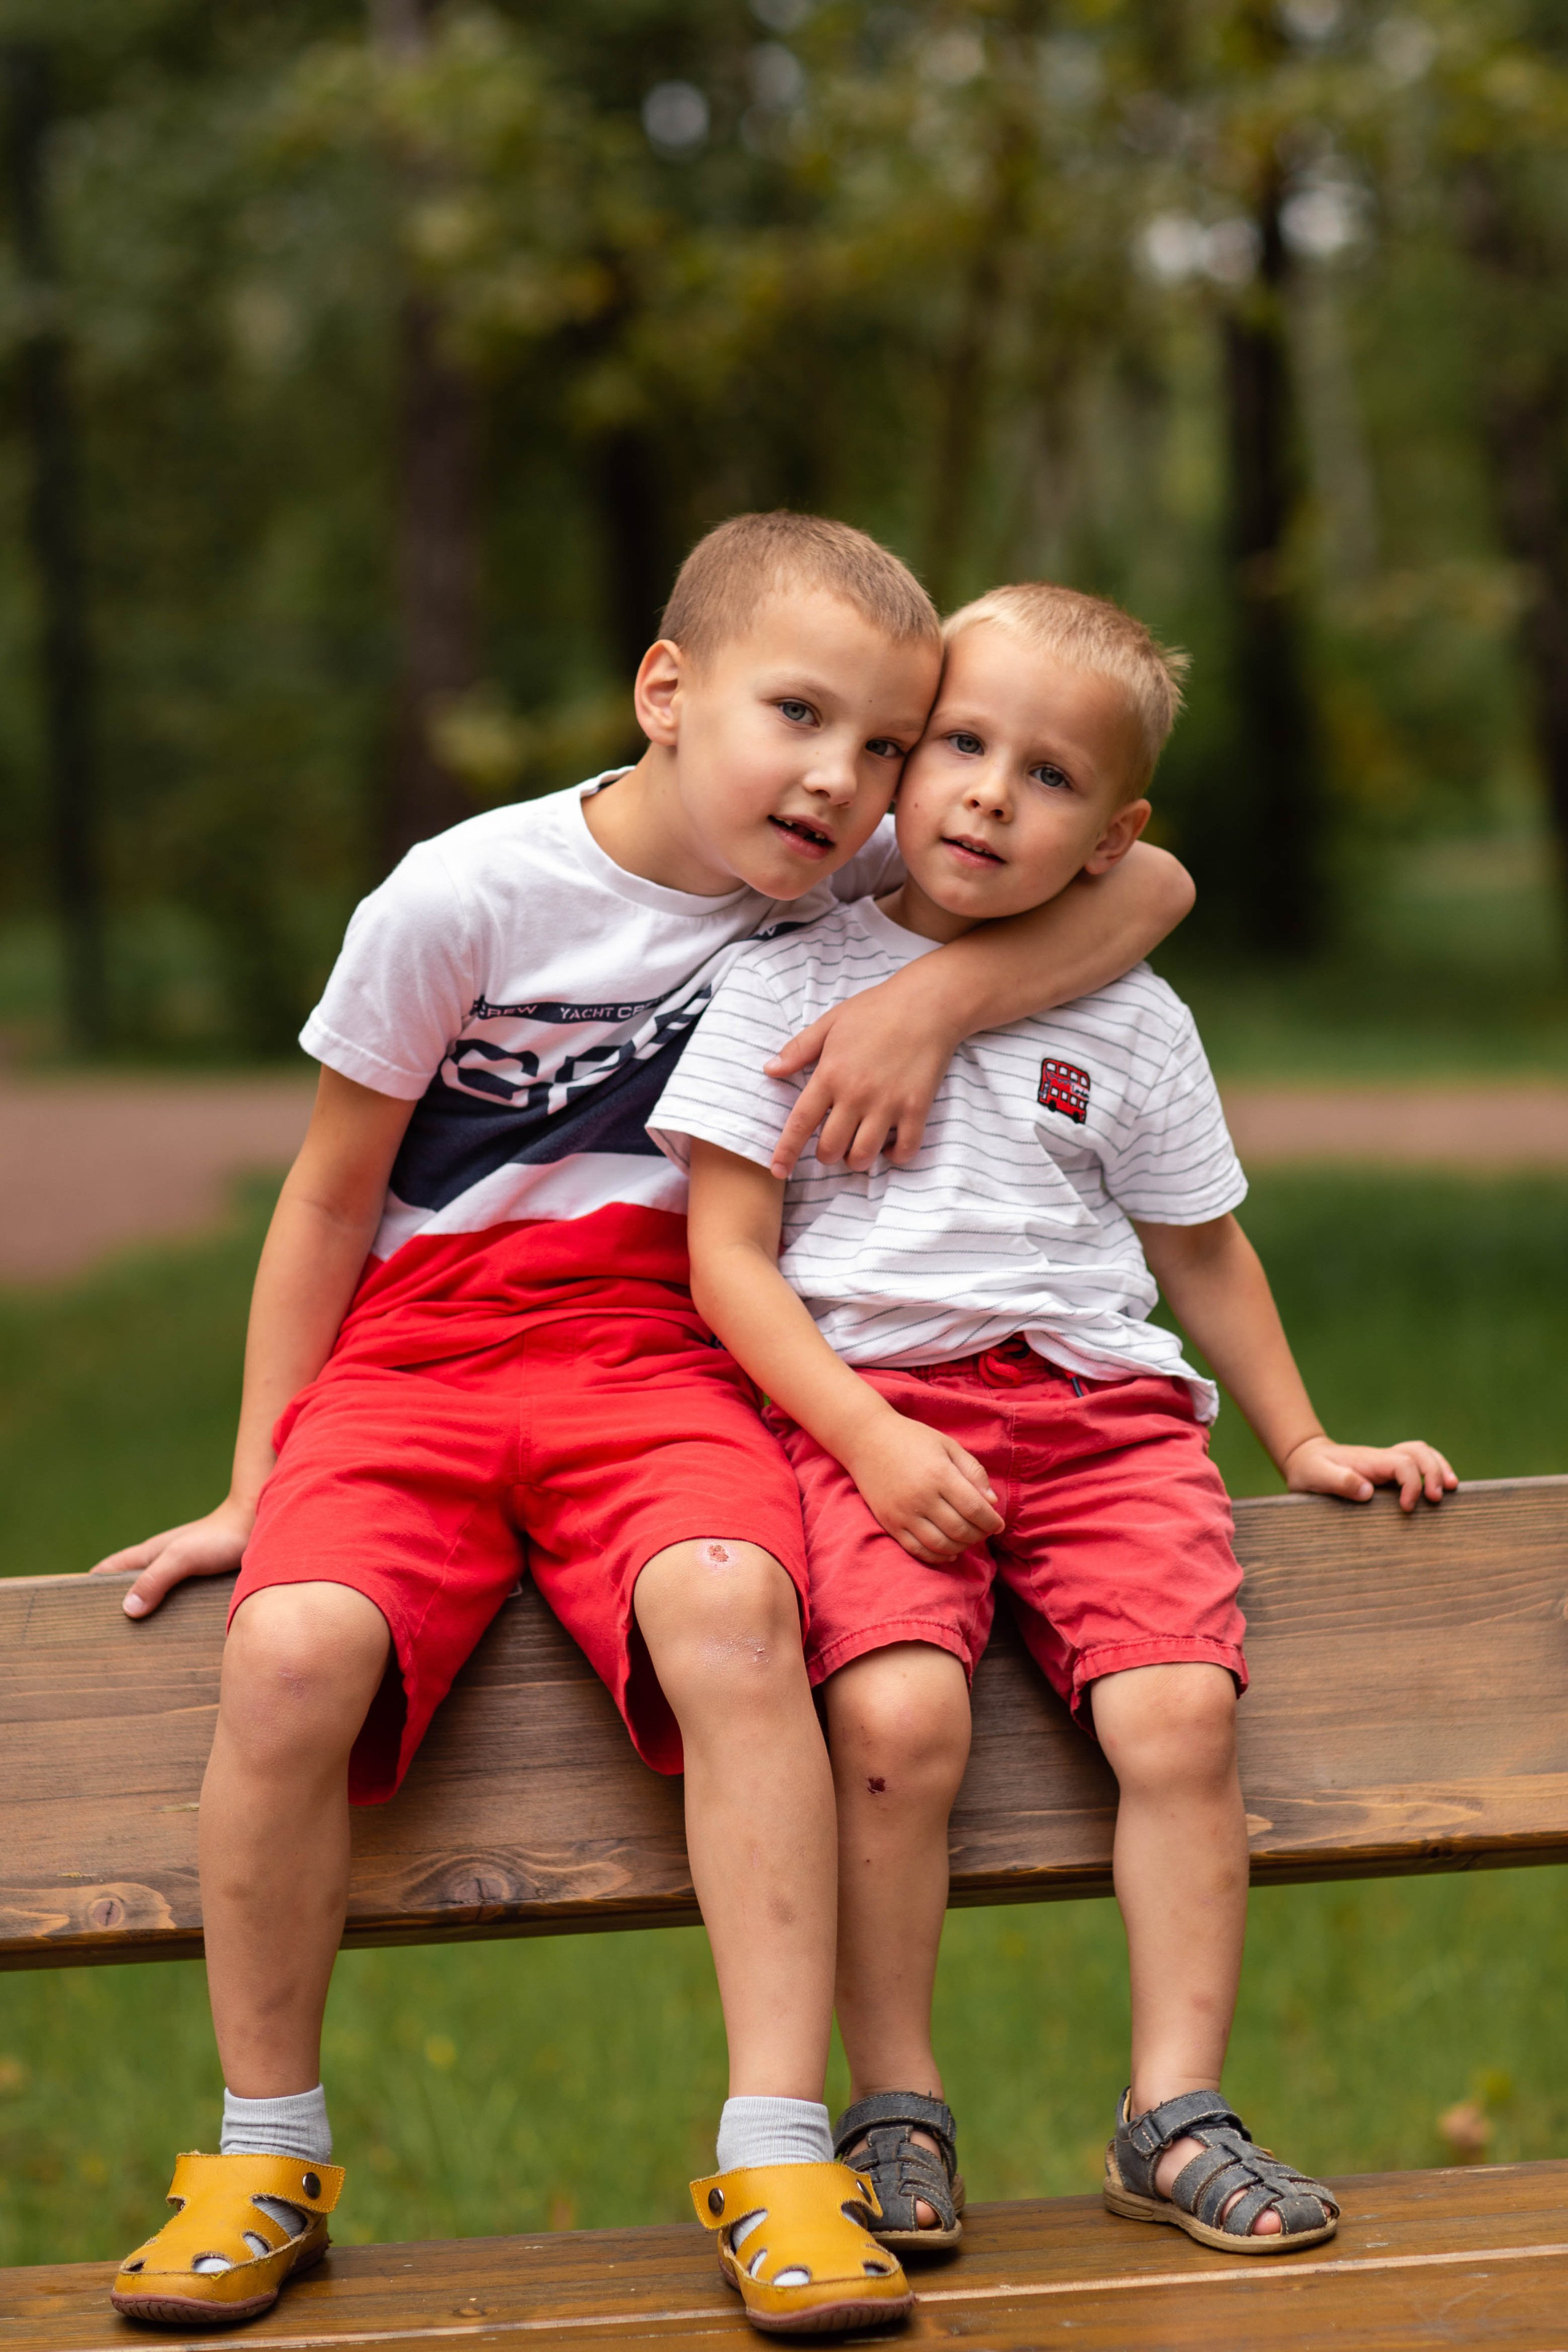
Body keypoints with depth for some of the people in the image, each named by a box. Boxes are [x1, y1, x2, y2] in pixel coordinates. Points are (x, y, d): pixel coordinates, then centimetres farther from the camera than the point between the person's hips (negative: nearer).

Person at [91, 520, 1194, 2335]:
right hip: (414, 1356, -1)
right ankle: (265, 2154, -8)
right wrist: (258, 1487, 4)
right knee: (292, 1647, -30)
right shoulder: (462, 899, -8)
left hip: (657, 1360, 1)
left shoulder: (855, 880, 1)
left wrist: (940, 994, -15)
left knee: (729, 1605, -33)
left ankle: (777, 2153, -27)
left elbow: (1145, 884, 1)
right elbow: (330, 1197, 1)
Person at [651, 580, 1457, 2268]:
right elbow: (727, 1260, 0)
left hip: (1098, 1404, 3)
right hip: (867, 1402, -3)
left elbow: (1202, 1253, 27)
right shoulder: (793, 984, 4)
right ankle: (893, 2113, -9)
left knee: (1178, 1713, -20)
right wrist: (871, 1436, -12)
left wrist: (1304, 1445, 27)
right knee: (897, 1717, -27)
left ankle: (1173, 2116, -7)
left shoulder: (1133, 1026, 14)